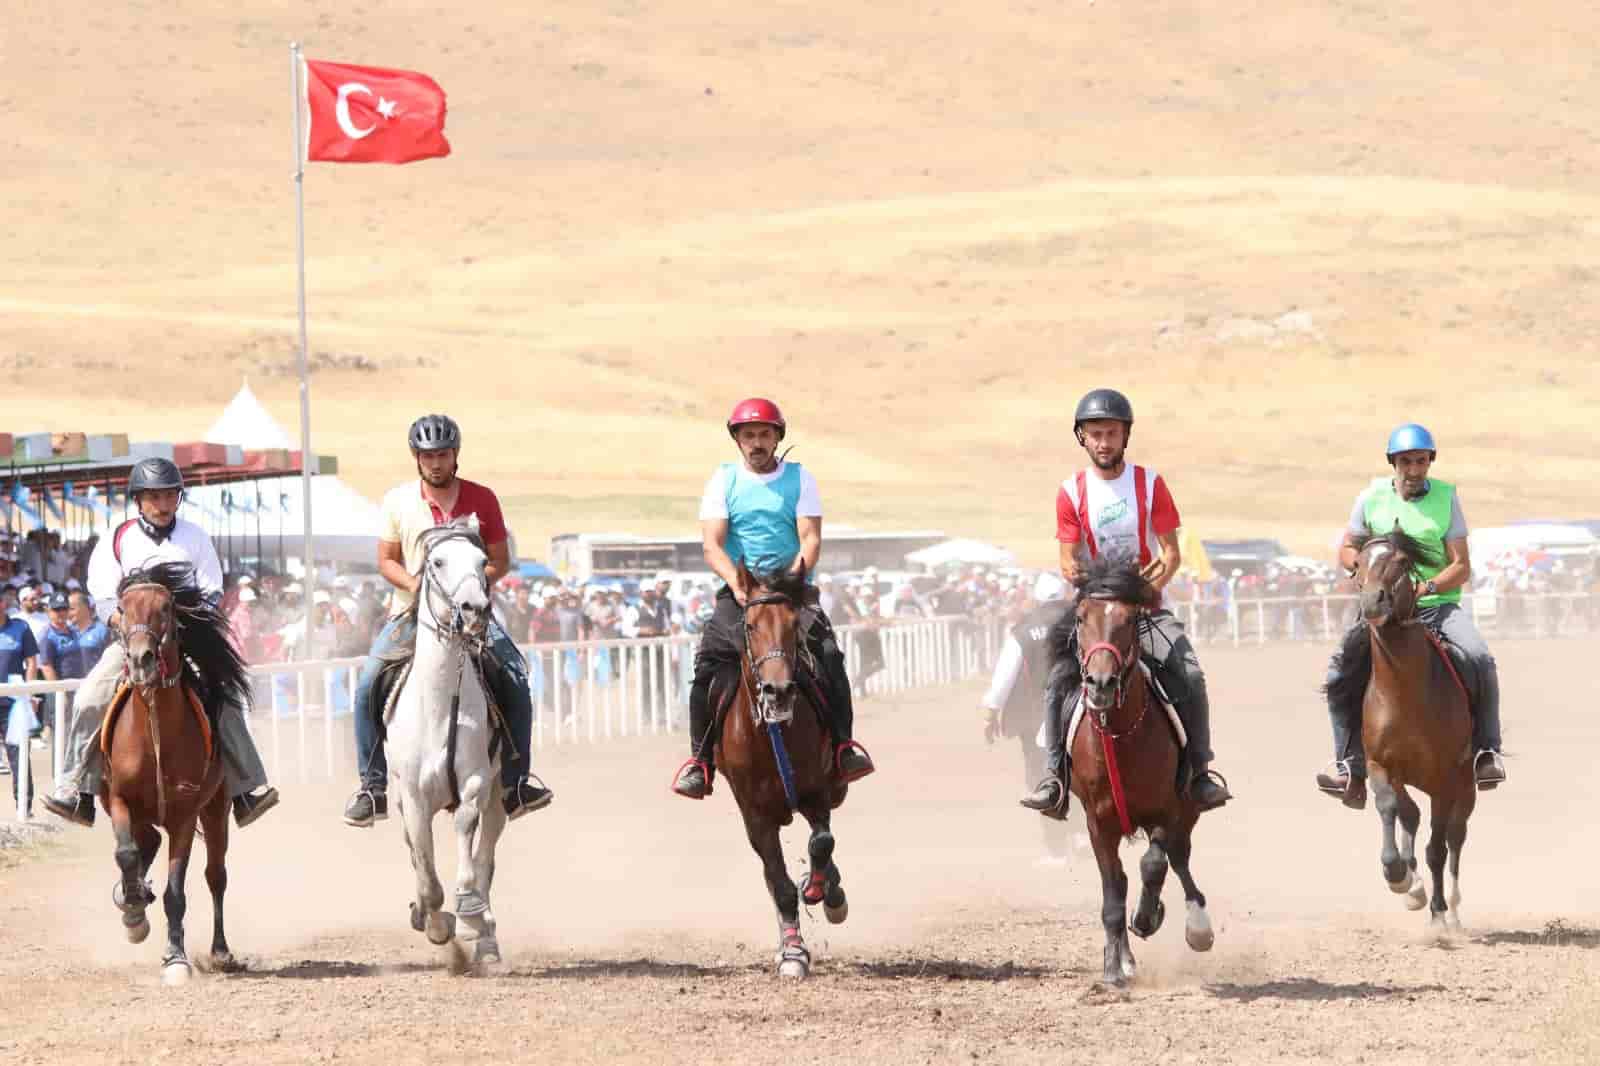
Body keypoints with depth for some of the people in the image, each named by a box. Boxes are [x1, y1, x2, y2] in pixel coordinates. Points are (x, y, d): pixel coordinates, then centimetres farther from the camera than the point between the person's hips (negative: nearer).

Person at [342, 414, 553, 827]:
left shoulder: (482, 499, -2)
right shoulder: (398, 500, -1)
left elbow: (500, 560, 2)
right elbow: (386, 560, 4)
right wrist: (414, 584, -16)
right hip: (412, 609, 0)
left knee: (514, 681, -19)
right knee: (368, 686, -18)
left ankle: (515, 781, -7)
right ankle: (372, 787, -8)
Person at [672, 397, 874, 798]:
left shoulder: (799, 479, 7)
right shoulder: (723, 481, 6)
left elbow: (811, 537, -2)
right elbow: (711, 545, -4)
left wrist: (798, 569, -24)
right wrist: (735, 581, -23)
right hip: (739, 593, 0)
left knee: (829, 654, -23)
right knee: (708, 661, -20)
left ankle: (843, 744, -15)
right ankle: (700, 758, -13)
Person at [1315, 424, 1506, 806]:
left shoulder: (1447, 498, 0)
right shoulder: (1372, 497, 3)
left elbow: (1462, 568, -3)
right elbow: (1347, 550, 12)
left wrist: (1426, 586, -22)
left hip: (1438, 603, -1)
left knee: (1480, 659, -28)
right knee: (1340, 667, -22)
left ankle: (1486, 752, -12)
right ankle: (1350, 764, -16)